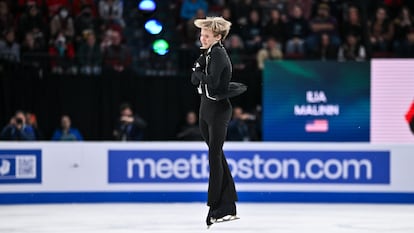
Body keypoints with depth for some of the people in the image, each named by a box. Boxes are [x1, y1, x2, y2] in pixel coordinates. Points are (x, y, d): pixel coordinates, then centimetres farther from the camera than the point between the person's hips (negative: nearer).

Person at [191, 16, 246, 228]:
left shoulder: (219, 54, -13)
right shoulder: (207, 53, 13)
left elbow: (212, 82, -23)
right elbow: (195, 80, 8)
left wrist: (199, 73, -8)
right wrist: (199, 70, -9)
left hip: (218, 109, -9)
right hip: (205, 107, 9)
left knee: (215, 156, -6)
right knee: (217, 155, 10)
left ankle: (216, 207, -2)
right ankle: (228, 207, 15)